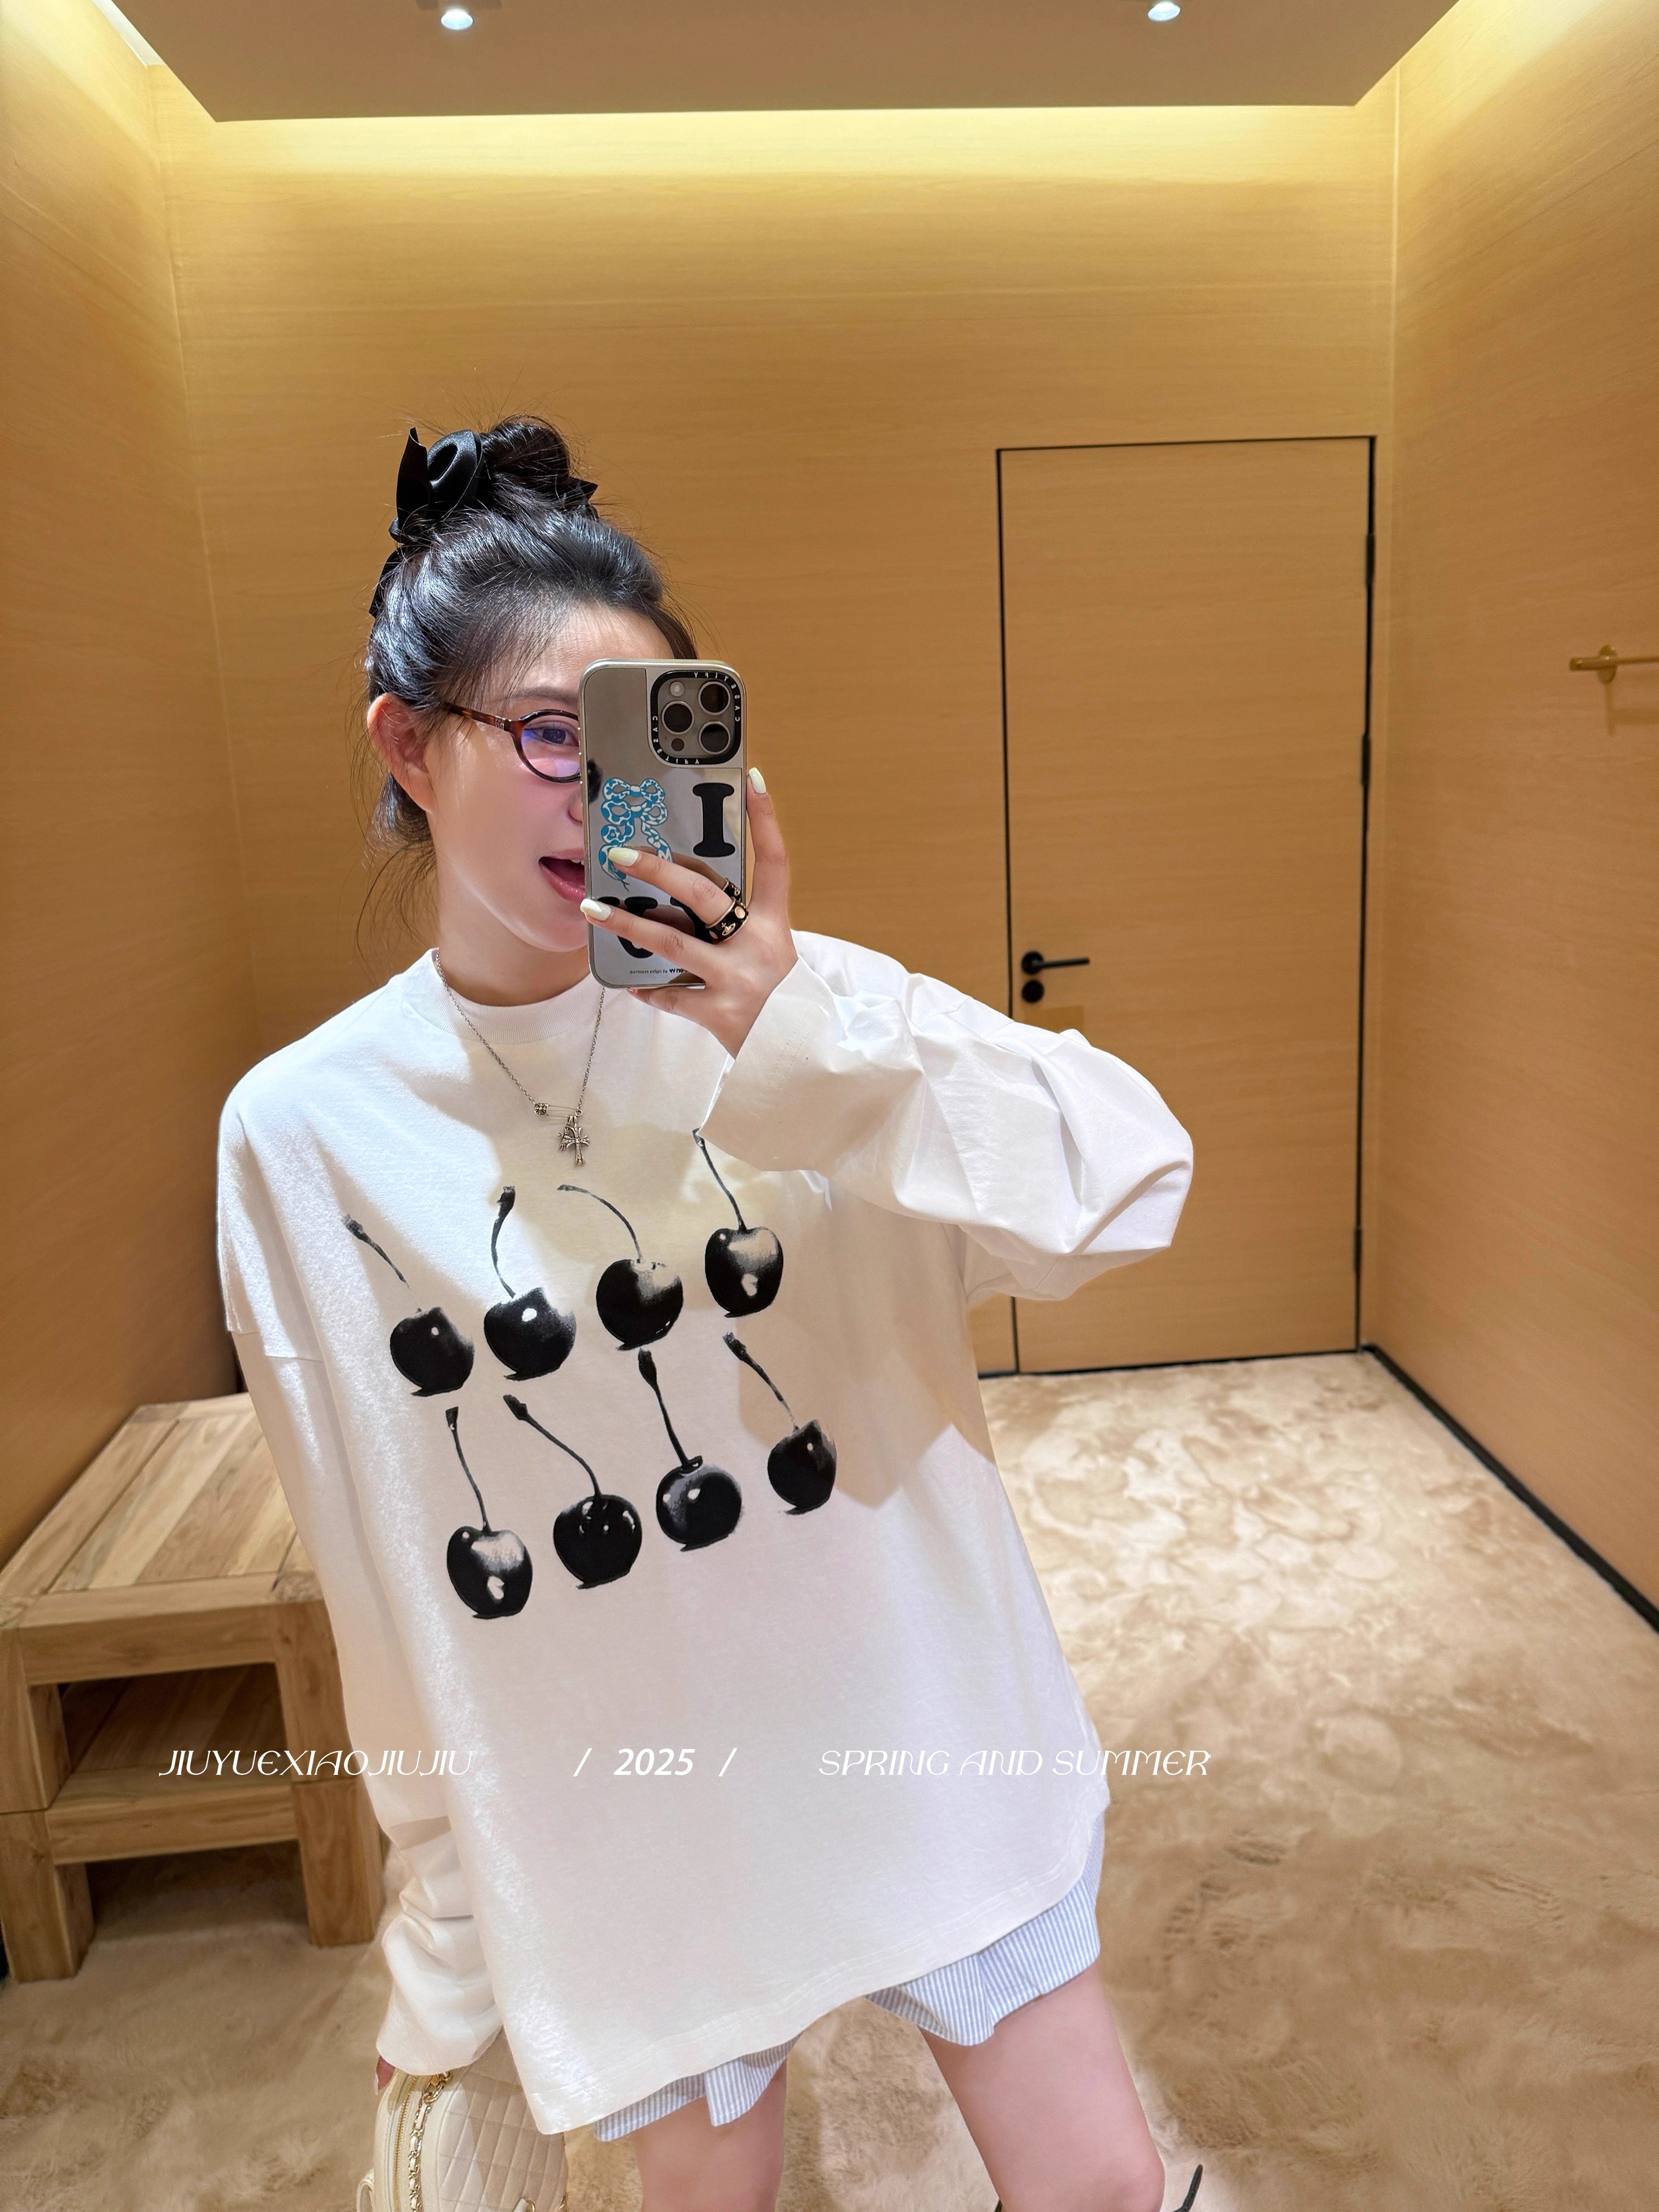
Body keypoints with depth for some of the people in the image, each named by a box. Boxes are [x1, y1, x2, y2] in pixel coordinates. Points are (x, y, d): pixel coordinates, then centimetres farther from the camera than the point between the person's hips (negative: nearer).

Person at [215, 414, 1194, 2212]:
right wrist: (445, 1922, 9)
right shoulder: (304, 1131, -9)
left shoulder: (781, 999, -12)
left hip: (915, 1725, 0)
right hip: (622, 1807, 1)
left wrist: (812, 1040, -31)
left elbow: (1134, 1180, -19)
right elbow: (376, 1573, 0)